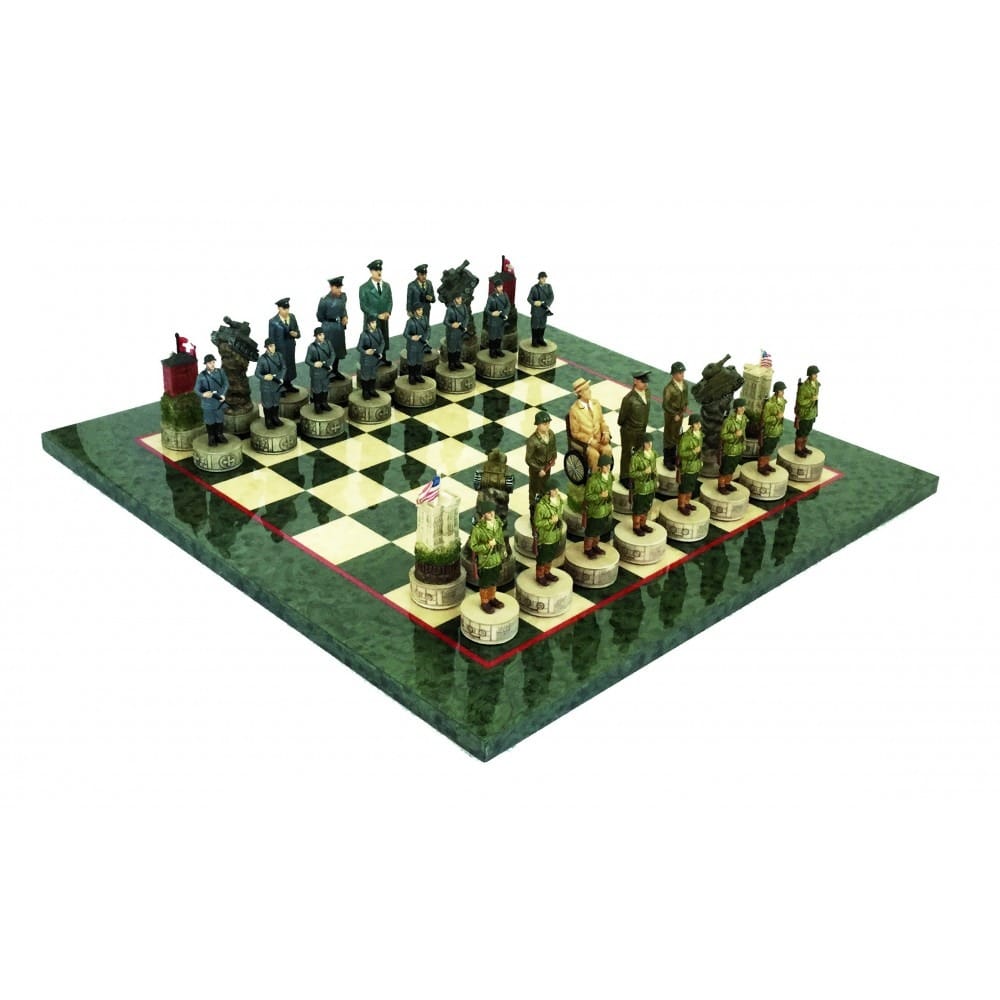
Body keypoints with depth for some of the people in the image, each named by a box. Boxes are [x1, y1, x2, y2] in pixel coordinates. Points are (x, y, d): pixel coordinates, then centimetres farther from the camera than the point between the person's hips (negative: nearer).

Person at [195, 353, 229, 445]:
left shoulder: (220, 372, -3)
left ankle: (219, 435, 33)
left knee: (219, 420, 16)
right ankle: (211, 437, 26)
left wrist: (223, 394, -21)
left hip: (219, 401, 2)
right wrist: (203, 394, -30)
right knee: (210, 421, 9)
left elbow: (226, 383, -4)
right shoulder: (201, 375, -11)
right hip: (208, 403, -2)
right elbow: (196, 389, -9)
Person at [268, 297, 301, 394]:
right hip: (279, 350, -5)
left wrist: (296, 334, -18)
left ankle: (288, 385, 39)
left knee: (290, 366, 19)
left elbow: (297, 332, 6)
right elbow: (271, 338, -12)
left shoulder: (292, 317, -2)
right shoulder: (273, 321, -17)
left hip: (290, 349, 5)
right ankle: (279, 388, 26)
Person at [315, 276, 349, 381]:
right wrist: (332, 321, -2)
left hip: (340, 327, 6)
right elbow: (320, 316, -8)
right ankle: (327, 373, 11)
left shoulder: (343, 296, -3)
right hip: (329, 328, -6)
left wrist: (345, 318, -2)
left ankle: (335, 371, 33)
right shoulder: (325, 300, -19)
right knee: (329, 351, -1)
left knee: (338, 350, 17)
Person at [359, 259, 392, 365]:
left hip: (384, 319, 5)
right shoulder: (364, 288, -10)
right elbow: (364, 306, -12)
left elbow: (389, 301, 9)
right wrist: (377, 315, -18)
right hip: (372, 320, -5)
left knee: (384, 340, 11)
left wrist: (388, 312, -11)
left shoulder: (386, 285, 5)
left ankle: (383, 359, 24)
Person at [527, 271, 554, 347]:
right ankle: (534, 341, 13)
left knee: (542, 325, 11)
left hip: (544, 310, 4)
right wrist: (534, 303, -27)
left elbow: (552, 297, -2)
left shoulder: (549, 286, 2)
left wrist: (545, 303, -17)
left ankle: (540, 340, 24)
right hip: (536, 310, -4)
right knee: (535, 325, 4)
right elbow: (529, 298, -7)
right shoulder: (534, 288, -9)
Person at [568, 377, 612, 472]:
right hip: (584, 441, -4)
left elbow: (602, 421, 13)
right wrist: (590, 440, -19)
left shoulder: (596, 403, 3)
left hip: (599, 438, 4)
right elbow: (575, 433, -9)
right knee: (594, 454, -31)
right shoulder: (574, 409, -13)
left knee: (607, 449, -25)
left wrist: (606, 433, -7)